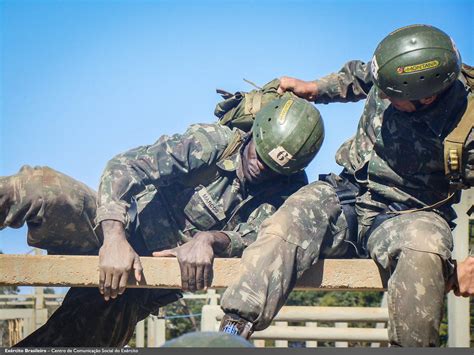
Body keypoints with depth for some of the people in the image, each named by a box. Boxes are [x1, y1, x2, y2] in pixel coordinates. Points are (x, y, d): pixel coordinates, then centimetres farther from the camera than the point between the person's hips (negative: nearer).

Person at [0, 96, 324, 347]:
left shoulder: (289, 191, -2)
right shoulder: (216, 140, -11)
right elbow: (125, 166, -19)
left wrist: (209, 240, -40)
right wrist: (115, 238, -35)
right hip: (112, 229, -2)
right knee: (38, 187, -32)